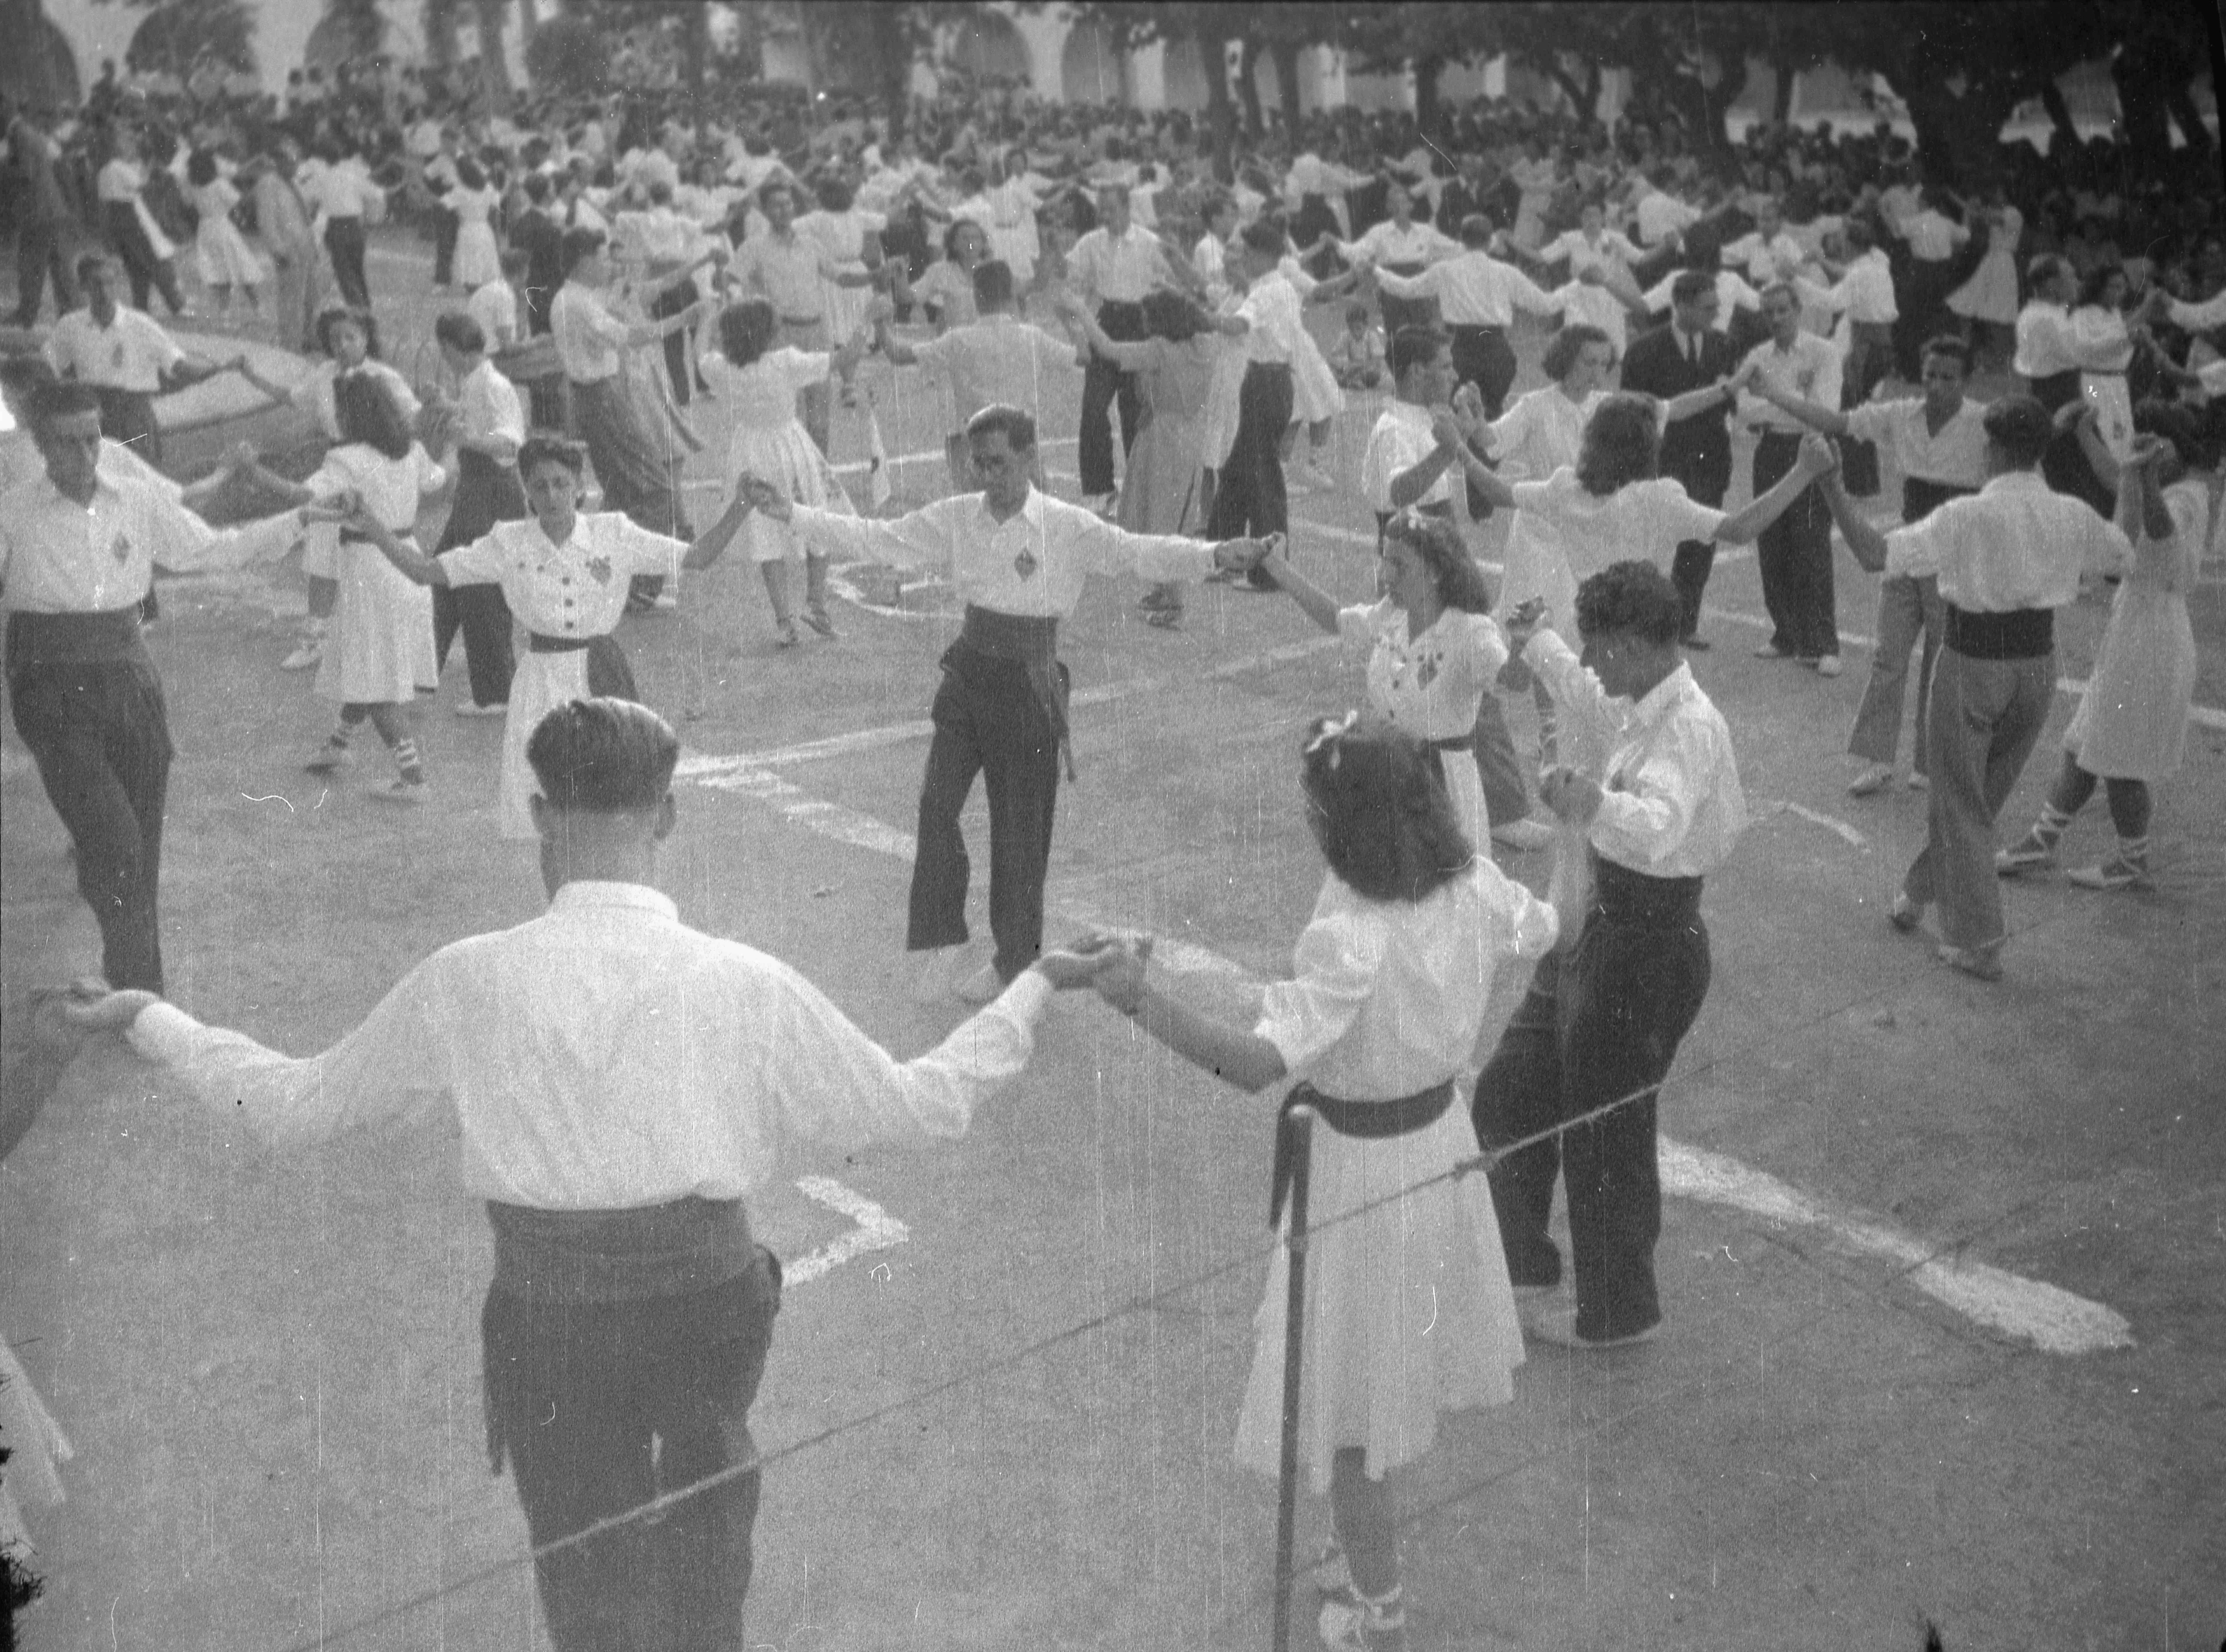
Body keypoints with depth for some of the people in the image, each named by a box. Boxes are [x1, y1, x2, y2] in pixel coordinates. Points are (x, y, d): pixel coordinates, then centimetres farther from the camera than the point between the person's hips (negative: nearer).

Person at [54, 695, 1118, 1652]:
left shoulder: (467, 986, -13)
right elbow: (925, 1107, -4)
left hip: (549, 1323, -1)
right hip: (712, 1300, 1)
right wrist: (1033, 992, 10)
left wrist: (150, 1020, 16)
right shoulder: (745, 986, -13)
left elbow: (292, 1106, 0)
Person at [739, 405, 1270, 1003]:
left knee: (1020, 826, 5)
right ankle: (943, 937, 7)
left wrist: (1213, 556, -37)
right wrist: (790, 514, -4)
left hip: (1028, 687, -3)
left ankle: (1014, 960, 24)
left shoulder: (1067, 528, -11)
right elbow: (875, 539, 2)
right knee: (936, 804, -11)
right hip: (968, 678, 3)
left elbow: (1138, 552, -21)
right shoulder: (956, 518, 0)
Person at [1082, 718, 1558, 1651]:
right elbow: (1545, 933, 11)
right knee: (1393, 1366, 27)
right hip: (1437, 1143, 8)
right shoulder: (1474, 886, -11)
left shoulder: (1350, 941, -33)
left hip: (1360, 1173, -8)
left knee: (1346, 1401, 12)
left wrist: (1143, 1001, -50)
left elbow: (1257, 1063, -43)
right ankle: (1368, 1550, 49)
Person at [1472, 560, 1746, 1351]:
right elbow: (1584, 693, 26)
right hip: (1598, 924, 9)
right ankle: (1521, 1263, 39)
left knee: (1605, 1133, 7)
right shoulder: (1632, 706, 1)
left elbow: (1658, 827, -45)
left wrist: (1591, 803, -64)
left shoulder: (1690, 727, -27)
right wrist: (1536, 644, 34)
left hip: (1647, 945, -9)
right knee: (1508, 1093, 19)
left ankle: (1618, 1311, 30)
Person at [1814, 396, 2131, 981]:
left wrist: (1831, 486, -20)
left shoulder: (1968, 517, -20)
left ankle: (1978, 945, 10)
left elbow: (1875, 554, -26)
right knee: (1985, 795, 21)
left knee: (1962, 804, 9)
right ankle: (1916, 897, 39)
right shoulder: (2072, 517, -5)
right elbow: (2127, 551, 16)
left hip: (1973, 664, -5)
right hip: (2038, 663, 5)